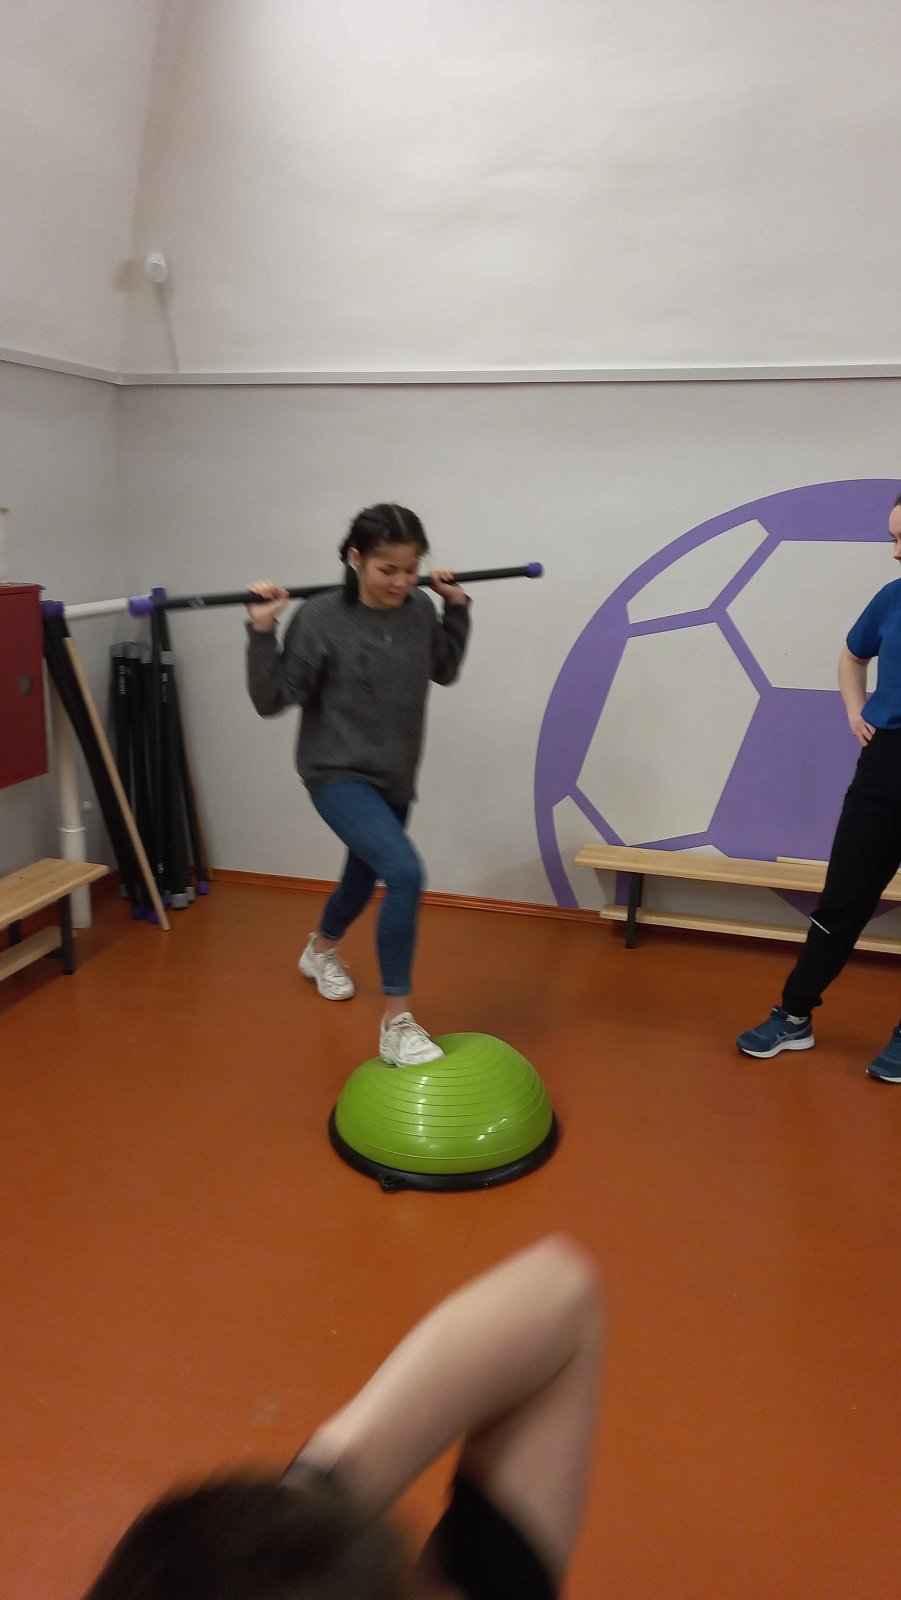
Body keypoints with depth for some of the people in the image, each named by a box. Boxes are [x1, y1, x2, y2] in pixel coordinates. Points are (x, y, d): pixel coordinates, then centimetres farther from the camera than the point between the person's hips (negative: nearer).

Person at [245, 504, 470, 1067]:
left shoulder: (420, 611, -4)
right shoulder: (320, 618, -19)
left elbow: (444, 671, 14)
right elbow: (272, 701, -16)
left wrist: (458, 608, 6)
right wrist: (262, 632, -27)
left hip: (396, 777, 7)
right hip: (338, 773, -6)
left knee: (363, 879, 25)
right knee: (405, 871, -27)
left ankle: (321, 951, 59)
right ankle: (397, 1023, -13)